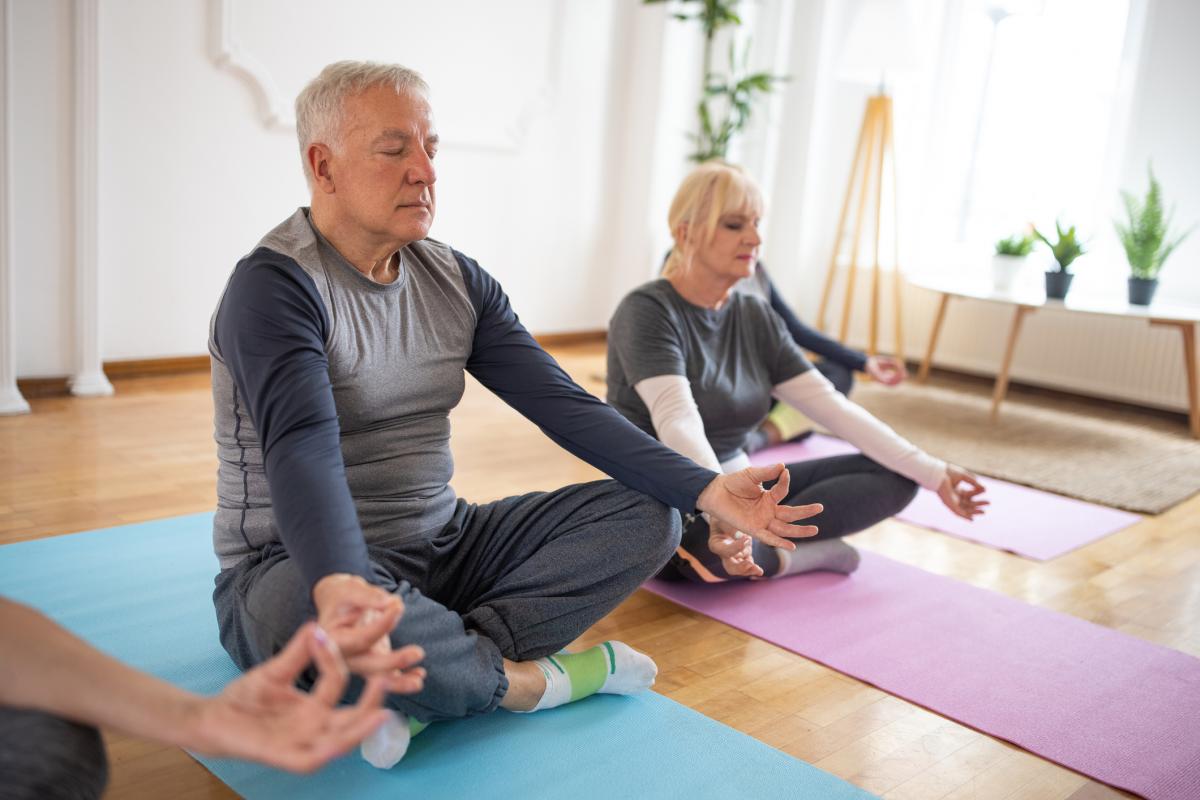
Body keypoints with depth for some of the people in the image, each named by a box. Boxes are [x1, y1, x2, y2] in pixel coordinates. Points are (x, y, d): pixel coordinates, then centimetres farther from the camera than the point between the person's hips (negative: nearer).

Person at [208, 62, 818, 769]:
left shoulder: (456, 279, 4)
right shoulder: (274, 286, -15)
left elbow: (564, 404, -3)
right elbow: (303, 450, -31)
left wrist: (706, 489, -13)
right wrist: (336, 586, -52)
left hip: (440, 546, 7)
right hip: (299, 567, -6)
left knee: (646, 514, -7)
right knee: (329, 620, -42)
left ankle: (422, 687, -21)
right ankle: (531, 682, -12)